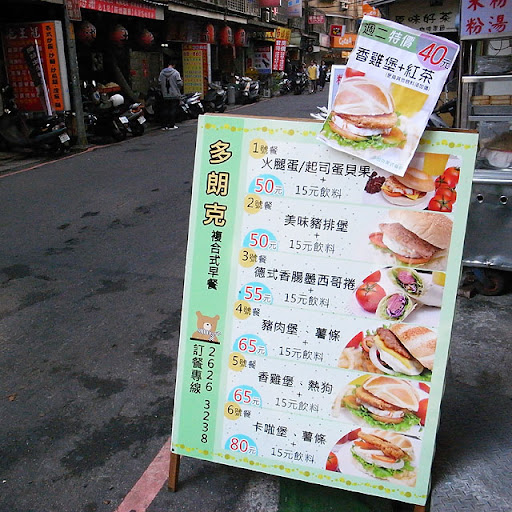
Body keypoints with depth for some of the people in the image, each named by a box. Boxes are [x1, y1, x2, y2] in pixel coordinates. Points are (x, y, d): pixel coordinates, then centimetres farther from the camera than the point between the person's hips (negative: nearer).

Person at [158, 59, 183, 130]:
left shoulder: (162, 72, 2)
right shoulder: (176, 72, -10)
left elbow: (159, 82, 3)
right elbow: (179, 83, -11)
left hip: (165, 95, 4)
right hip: (174, 95, -4)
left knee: (165, 110, 9)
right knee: (173, 110, 1)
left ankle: (164, 125, 10)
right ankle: (171, 125, 0)